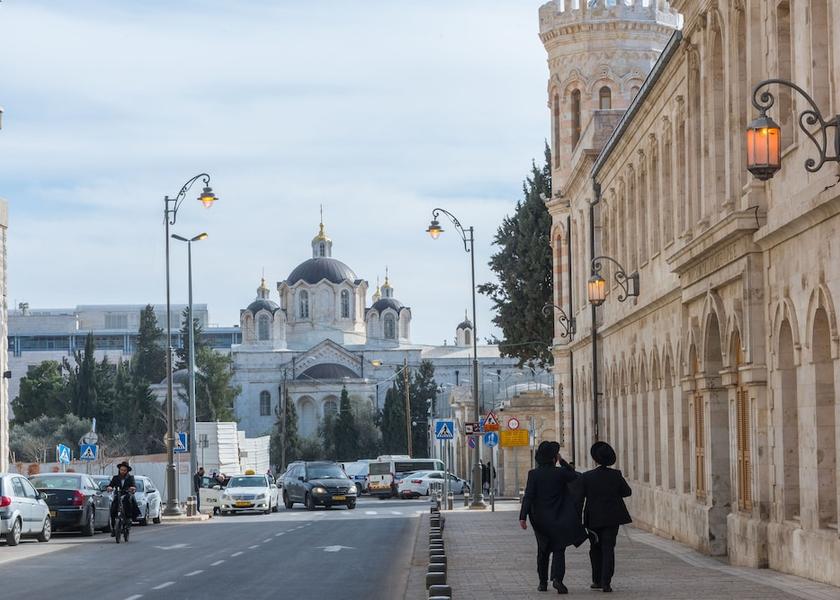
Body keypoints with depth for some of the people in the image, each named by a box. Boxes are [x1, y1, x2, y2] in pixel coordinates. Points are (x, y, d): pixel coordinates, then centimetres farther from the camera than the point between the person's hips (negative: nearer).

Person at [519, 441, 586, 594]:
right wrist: (563, 462, 13)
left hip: (540, 520, 2)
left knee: (543, 551, 16)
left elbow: (528, 496, -12)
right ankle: (557, 578, -21)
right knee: (558, 550, 0)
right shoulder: (560, 473, -8)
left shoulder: (533, 474, -6)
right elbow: (575, 476, 13)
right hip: (558, 519, -2)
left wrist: (523, 517, -14)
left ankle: (543, 582, 21)